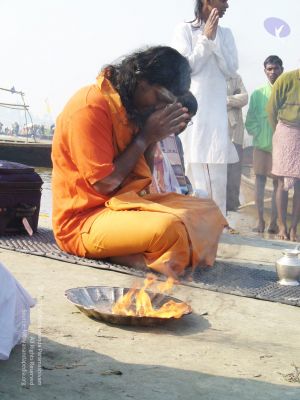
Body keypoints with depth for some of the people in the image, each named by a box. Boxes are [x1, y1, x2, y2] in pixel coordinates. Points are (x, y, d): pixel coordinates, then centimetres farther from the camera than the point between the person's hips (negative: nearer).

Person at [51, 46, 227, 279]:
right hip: (85, 220, -9)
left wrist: (156, 136, -4)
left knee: (209, 212, 1)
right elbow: (104, 183, -18)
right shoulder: (90, 107, -17)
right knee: (168, 228, -35)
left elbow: (143, 175, 11)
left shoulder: (132, 108, 10)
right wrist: (145, 137, -12)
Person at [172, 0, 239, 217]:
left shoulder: (225, 33, 14)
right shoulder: (185, 29, 2)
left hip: (217, 112, 4)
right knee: (197, 173, -8)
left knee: (217, 176, 0)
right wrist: (205, 39, -7)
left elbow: (231, 69, 3)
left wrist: (214, 39, -5)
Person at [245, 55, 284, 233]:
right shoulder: (258, 94, 5)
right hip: (262, 144, 1)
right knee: (260, 180, 1)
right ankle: (260, 220, 6)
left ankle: (274, 221, 5)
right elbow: (250, 122, 7)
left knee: (278, 182, 1)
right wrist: (260, 135, -6)